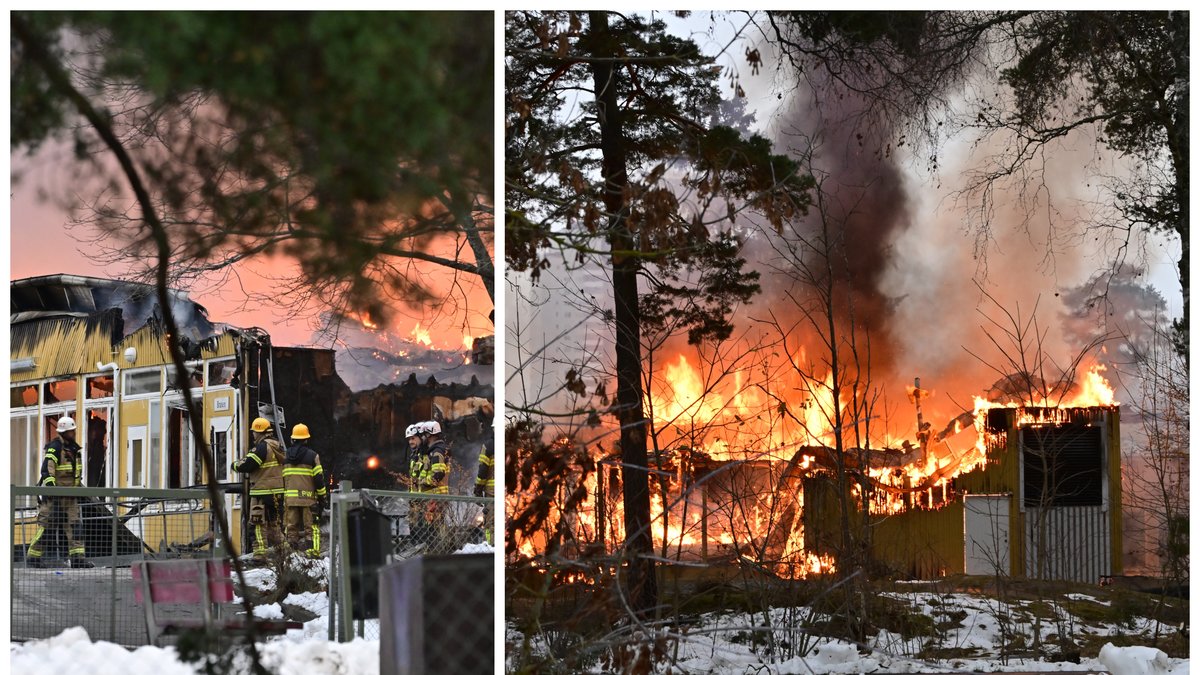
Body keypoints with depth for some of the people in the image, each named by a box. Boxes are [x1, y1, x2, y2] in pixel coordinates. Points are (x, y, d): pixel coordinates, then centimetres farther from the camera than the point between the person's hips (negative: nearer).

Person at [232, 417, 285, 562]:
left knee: (259, 523, -4)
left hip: (262, 491, -8)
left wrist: (235, 464, 4)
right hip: (278, 491, 8)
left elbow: (247, 466, -17)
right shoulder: (277, 446, 12)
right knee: (274, 523, 18)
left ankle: (260, 553, -8)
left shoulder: (262, 447, -14)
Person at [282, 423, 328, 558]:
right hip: (308, 496, -3)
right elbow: (318, 477, -4)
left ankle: (291, 551, 5)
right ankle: (313, 551, -9)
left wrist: (284, 494, 21)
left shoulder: (286, 456, 9)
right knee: (311, 526, -1)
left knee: (291, 526, 8)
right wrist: (323, 496, 5)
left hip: (290, 497, 3)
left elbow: (282, 477, 12)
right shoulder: (312, 455, -3)